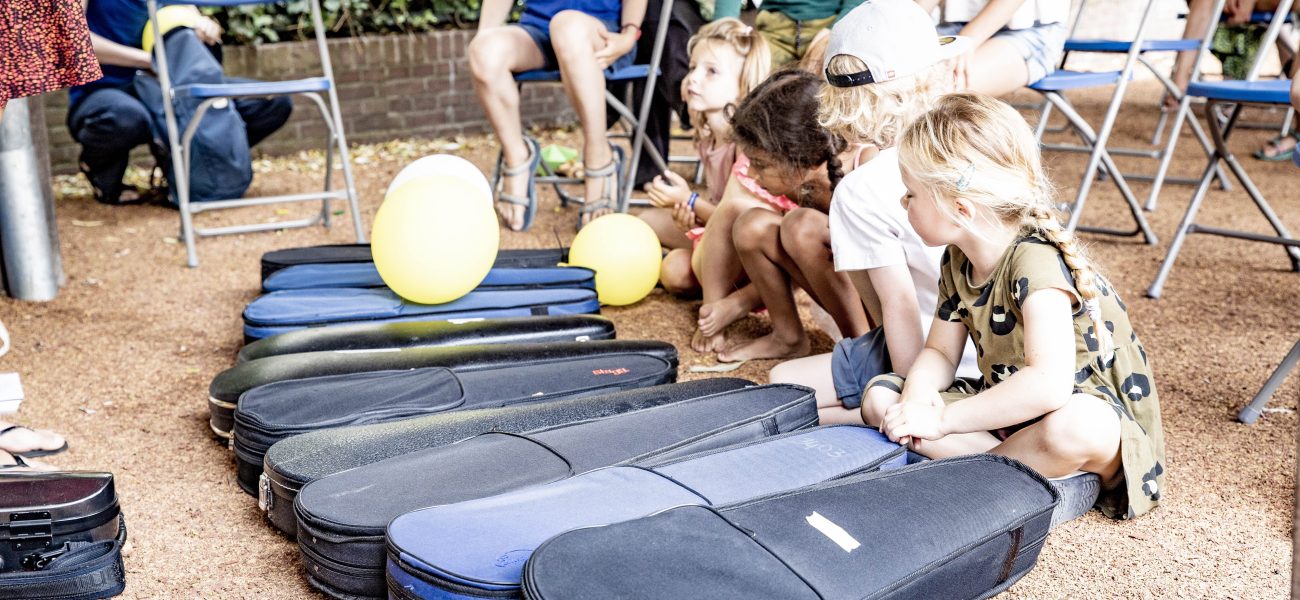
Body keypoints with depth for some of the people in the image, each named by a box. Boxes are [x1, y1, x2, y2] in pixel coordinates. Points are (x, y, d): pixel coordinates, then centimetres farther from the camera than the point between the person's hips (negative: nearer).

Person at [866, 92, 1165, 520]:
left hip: (1093, 415, -8)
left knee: (1074, 429, -43)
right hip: (1008, 411, 8)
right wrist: (917, 395, -19)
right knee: (880, 395, -5)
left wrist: (942, 419, -33)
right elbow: (939, 353, 5)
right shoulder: (958, 263, -1)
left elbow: (1049, 385, -39)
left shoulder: (1035, 262, -27)